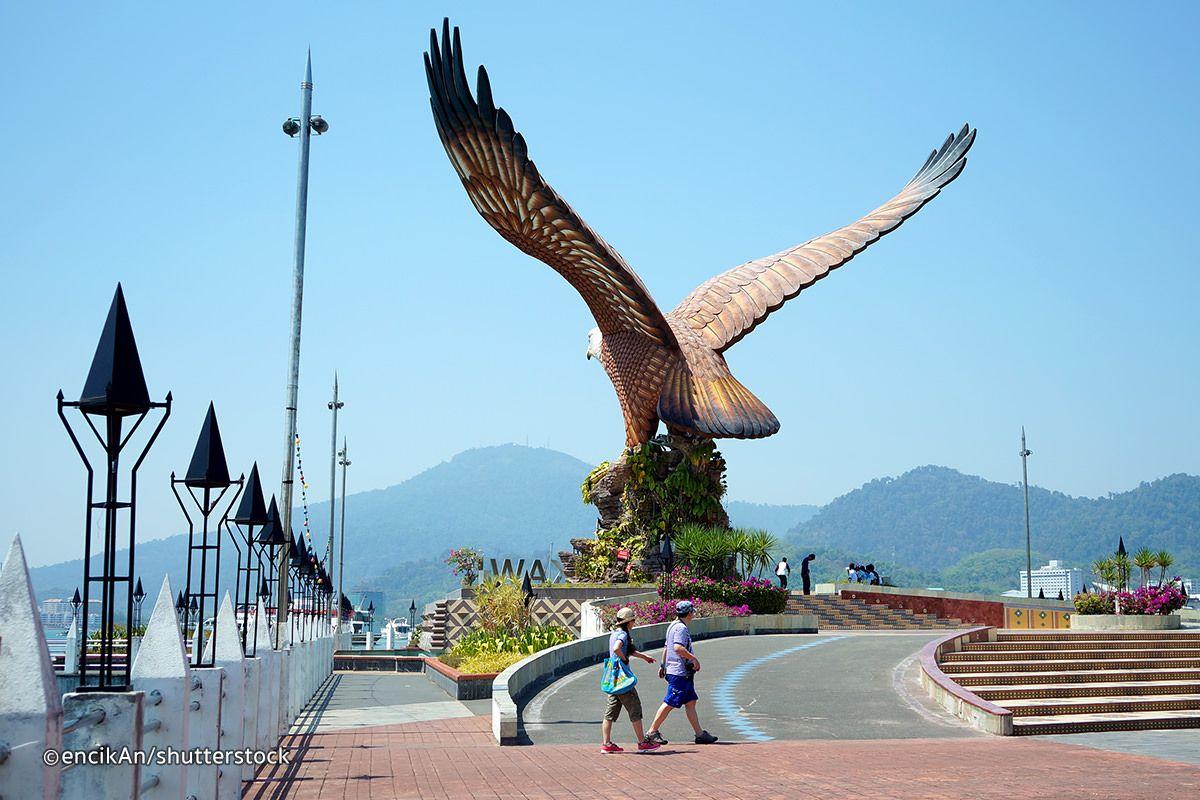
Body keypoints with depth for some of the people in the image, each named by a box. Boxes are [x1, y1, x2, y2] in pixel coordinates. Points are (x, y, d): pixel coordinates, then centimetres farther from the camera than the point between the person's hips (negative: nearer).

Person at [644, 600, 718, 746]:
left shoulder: (673, 626, 17)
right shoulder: (681, 628, -15)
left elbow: (666, 647, 24)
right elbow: (678, 648, -27)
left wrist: (663, 665, 30)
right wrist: (694, 658, -20)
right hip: (679, 672, -11)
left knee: (691, 702, 10)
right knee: (669, 703, -7)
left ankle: (700, 734, 11)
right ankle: (652, 732, -3)